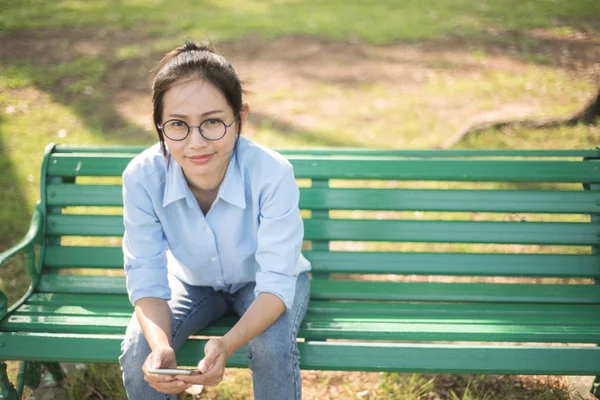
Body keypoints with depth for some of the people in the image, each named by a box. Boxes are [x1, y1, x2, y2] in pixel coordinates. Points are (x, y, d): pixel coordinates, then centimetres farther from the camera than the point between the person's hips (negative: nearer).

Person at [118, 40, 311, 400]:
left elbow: (276, 282, -31)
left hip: (261, 282, -2)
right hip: (192, 281, 2)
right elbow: (147, 278, -23)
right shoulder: (142, 177, -29)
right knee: (137, 352, -22)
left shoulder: (272, 173, -35)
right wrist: (160, 345, -45)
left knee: (273, 348, -31)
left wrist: (228, 344, -51)